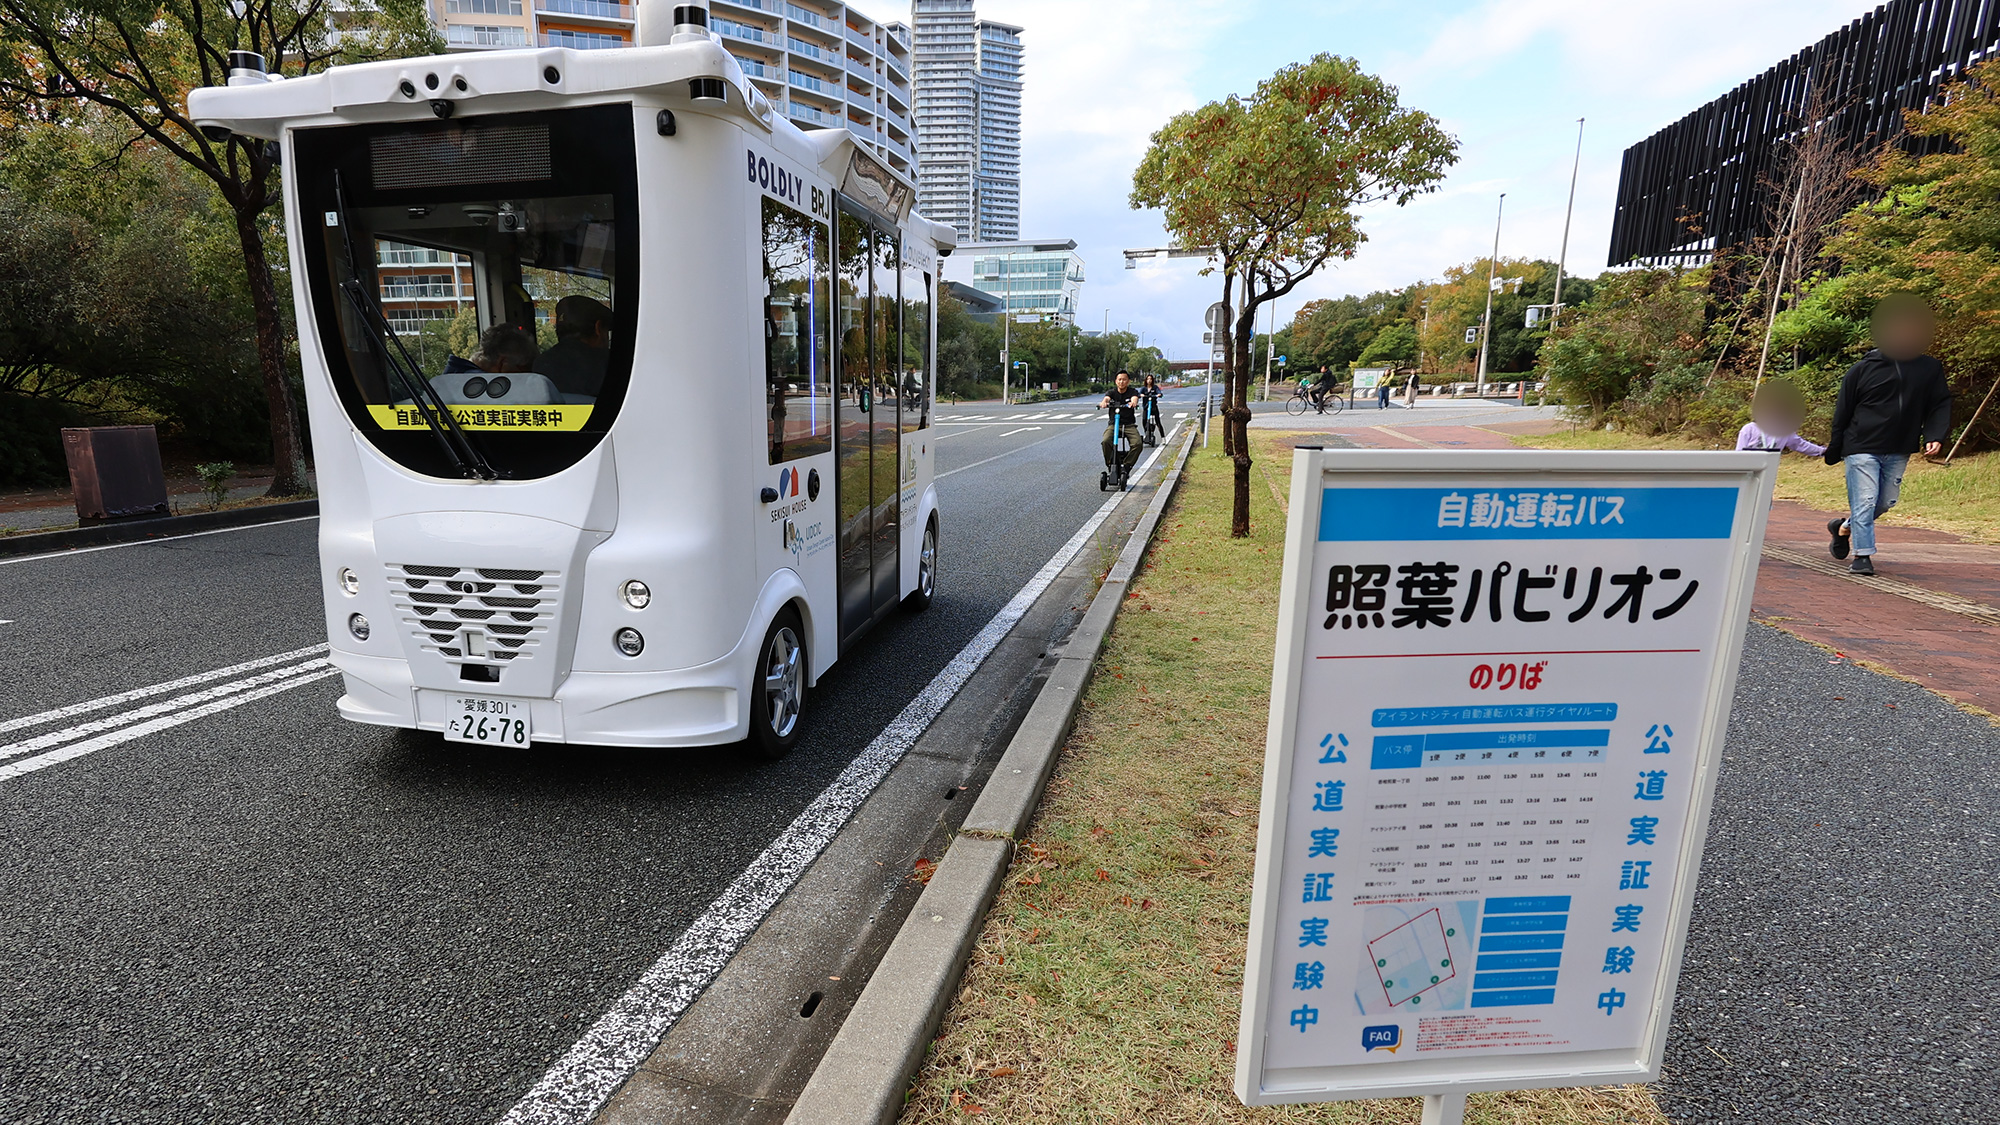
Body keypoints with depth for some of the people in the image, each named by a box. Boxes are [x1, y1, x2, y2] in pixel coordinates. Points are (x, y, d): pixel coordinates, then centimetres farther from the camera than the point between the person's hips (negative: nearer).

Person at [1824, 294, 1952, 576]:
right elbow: (1842, 413, 1)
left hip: (1899, 452, 4)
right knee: (1864, 502, -8)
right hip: (1862, 449, -4)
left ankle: (1844, 527, 34)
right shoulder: (1862, 370, -3)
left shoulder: (1930, 369, 6)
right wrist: (1834, 452, 3)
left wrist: (1935, 436, -7)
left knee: (1885, 502, 11)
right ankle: (1863, 556, -2)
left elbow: (1940, 405, 10)